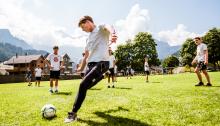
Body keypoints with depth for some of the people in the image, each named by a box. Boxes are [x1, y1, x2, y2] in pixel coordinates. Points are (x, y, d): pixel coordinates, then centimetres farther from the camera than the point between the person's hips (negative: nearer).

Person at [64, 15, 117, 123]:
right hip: (91, 64, 9)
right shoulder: (89, 38, 23)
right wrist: (82, 67, 37)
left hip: (101, 63, -8)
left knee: (83, 85, -19)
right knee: (85, 86, 8)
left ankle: (73, 113, -8)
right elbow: (86, 54, 31)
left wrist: (112, 34, -49)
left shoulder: (101, 28, 0)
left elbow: (108, 27, -25)